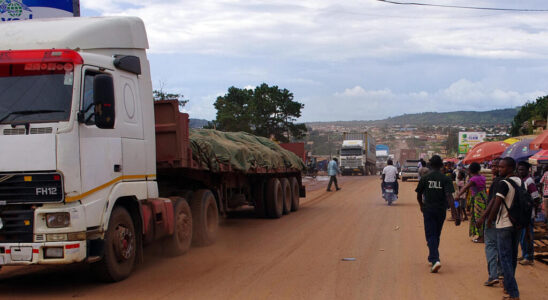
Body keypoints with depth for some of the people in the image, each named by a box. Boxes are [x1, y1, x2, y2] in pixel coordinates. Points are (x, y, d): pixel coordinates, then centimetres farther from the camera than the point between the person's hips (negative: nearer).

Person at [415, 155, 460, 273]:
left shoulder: (425, 178, -4)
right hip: (441, 211, 2)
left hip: (428, 210, -2)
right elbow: (449, 196, -15)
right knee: (436, 235, 18)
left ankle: (435, 260, -21)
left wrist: (422, 206, 25)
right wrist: (454, 213, -19)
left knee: (431, 236, -2)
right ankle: (432, 258, 32)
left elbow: (419, 196, 4)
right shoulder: (445, 179, -5)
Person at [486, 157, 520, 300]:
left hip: (504, 225, -8)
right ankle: (508, 285, 31)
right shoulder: (520, 182, 8)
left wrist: (490, 220, -7)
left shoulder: (503, 184, -17)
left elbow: (497, 204, -21)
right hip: (516, 224, 8)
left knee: (505, 258, -4)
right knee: (512, 257, 17)